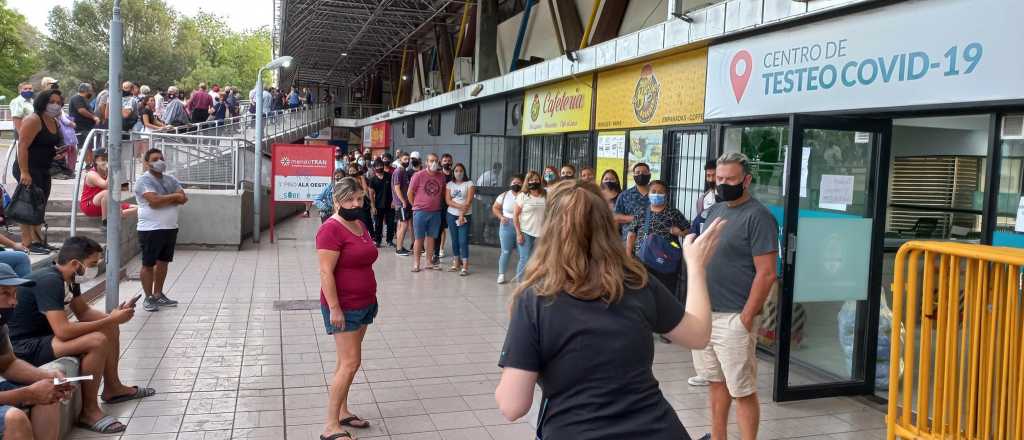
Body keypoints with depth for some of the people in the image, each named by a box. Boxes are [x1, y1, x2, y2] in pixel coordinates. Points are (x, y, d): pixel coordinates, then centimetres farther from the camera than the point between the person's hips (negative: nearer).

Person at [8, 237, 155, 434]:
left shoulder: (69, 278, 2)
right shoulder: (49, 281, -27)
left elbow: (84, 312, 11)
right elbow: (63, 331, -33)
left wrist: (113, 317, -8)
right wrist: (110, 319, -25)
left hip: (45, 333, 10)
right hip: (25, 348, -10)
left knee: (111, 328, 9)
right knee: (97, 341, -28)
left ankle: (112, 388, 20)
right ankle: (89, 411, -15)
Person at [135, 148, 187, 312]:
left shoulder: (170, 180, 12)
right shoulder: (143, 180, -8)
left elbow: (184, 199, 1)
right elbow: (154, 201, -23)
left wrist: (164, 199, -14)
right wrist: (174, 196, -9)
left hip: (170, 228, 7)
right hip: (151, 229, -7)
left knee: (163, 262, 13)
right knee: (148, 264, 2)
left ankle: (158, 295, 25)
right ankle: (148, 298, 11)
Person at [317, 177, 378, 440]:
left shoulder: (360, 225, 10)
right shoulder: (331, 229, -16)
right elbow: (326, 273, -20)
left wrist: (371, 299, 20)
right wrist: (334, 309, -23)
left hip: (363, 304, 8)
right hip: (343, 307, -8)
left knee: (346, 361, 15)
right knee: (350, 363, -9)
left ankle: (342, 411, 25)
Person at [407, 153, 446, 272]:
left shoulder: (441, 177, 3)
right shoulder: (418, 176, -8)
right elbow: (410, 193, -1)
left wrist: (438, 204, 11)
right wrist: (416, 205, 5)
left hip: (435, 212, 4)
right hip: (420, 212, -4)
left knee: (431, 237, 11)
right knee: (419, 238, 2)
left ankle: (429, 261, 20)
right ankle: (416, 263, 9)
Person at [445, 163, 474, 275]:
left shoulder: (469, 183, -2)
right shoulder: (449, 184, 7)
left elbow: (469, 201, -9)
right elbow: (448, 200, -3)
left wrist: (462, 215, -14)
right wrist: (460, 206, -18)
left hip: (465, 216, -4)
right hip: (451, 215, 4)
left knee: (463, 241, -9)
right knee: (454, 240, 9)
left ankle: (465, 267, -9)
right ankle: (456, 264, 17)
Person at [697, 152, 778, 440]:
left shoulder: (758, 217, -12)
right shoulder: (715, 211, 12)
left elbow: (766, 274, -16)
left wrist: (746, 317, -17)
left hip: (734, 318, -8)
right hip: (707, 313, 8)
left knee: (742, 391, 0)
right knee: (717, 382, 17)